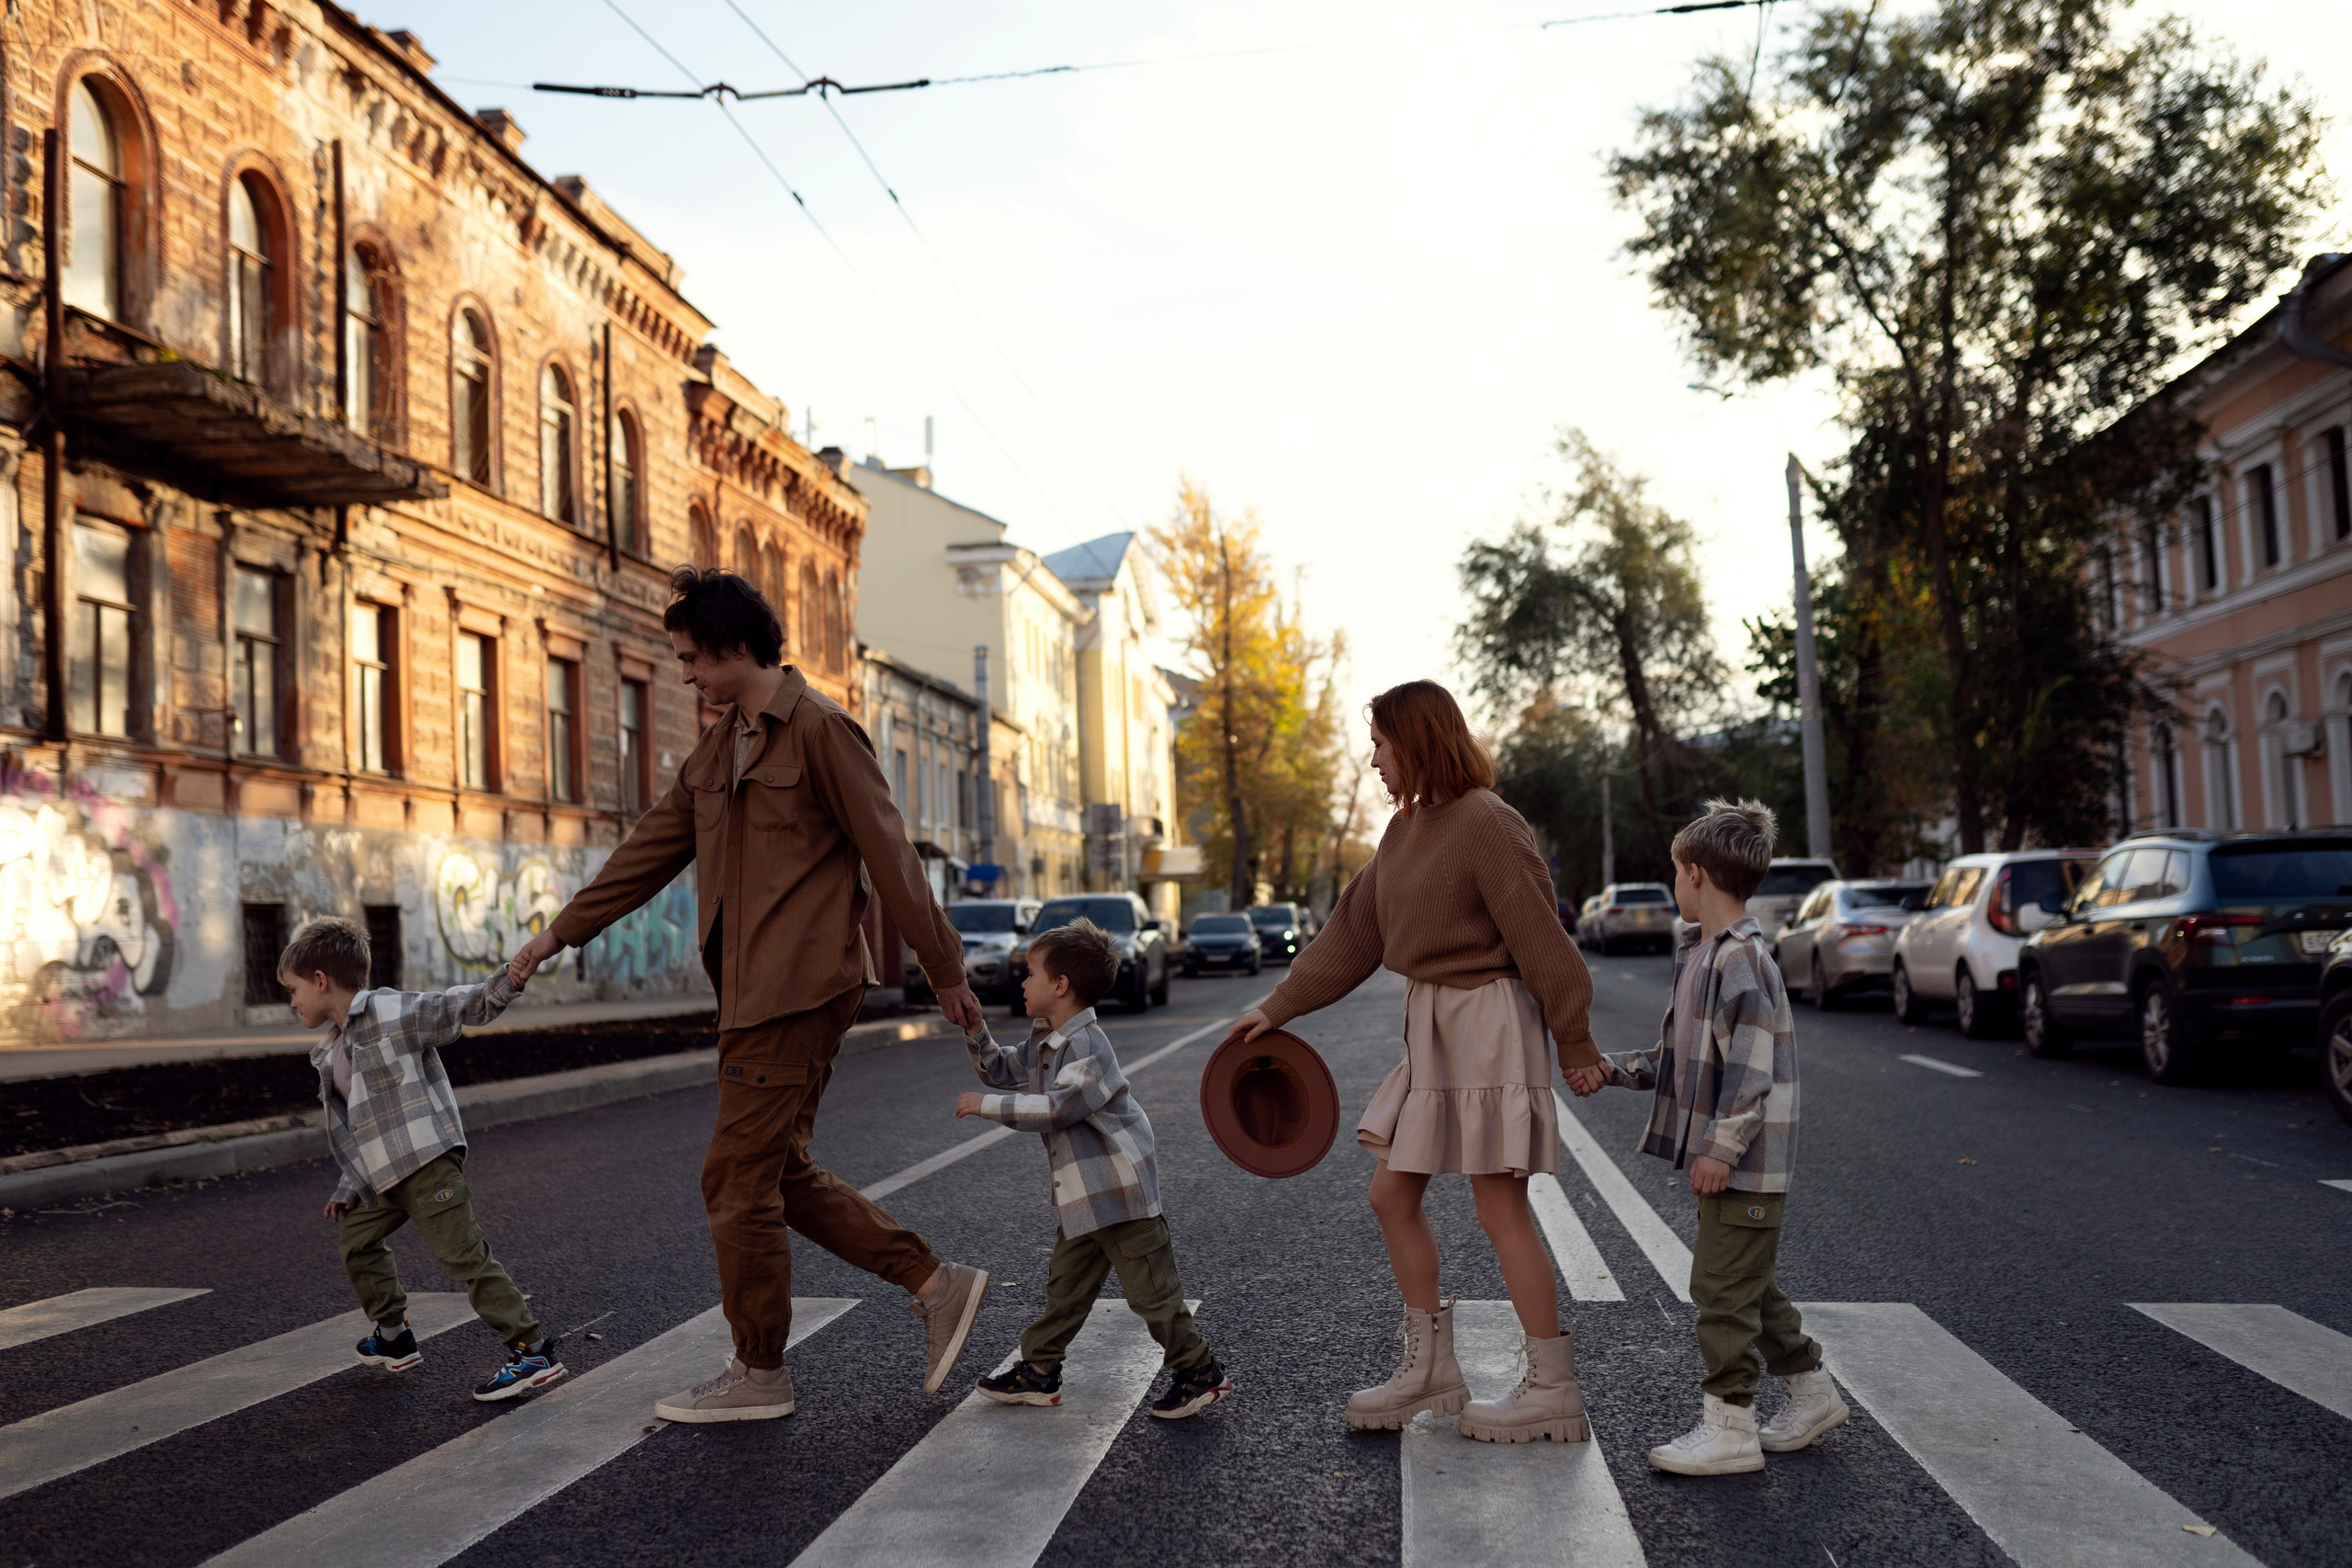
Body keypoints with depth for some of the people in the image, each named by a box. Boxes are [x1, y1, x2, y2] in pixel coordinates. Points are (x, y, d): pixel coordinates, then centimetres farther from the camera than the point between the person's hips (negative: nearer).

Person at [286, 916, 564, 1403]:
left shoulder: (392, 1011, -8)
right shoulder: (331, 1052, 18)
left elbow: (466, 1007, -14)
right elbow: (352, 1127, 23)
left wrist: (507, 981, -31)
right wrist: (349, 1190, 19)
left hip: (428, 1161, -10)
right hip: (384, 1177, 10)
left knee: (461, 1253, -14)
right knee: (354, 1237, 21)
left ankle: (532, 1350, -15)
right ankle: (394, 1336, 36)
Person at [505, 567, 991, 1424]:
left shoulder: (821, 730, -11)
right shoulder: (719, 745, 16)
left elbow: (889, 853, -11)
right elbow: (655, 844, 22)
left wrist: (944, 970, -9)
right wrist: (562, 931, 23)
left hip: (800, 989, -9)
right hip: (752, 992, 9)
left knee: (739, 1177, -2)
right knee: (783, 1175, 12)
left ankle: (759, 1374, 13)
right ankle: (937, 1285, 18)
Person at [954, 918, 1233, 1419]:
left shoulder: (1088, 1047, -21)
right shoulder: (1043, 1041, 10)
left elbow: (1055, 1109, -28)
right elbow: (1000, 1070, 22)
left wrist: (986, 1106, -22)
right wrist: (976, 1030, 6)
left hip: (1121, 1192, -9)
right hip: (1081, 1196, 9)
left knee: (1150, 1289, -1)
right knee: (1064, 1287, 14)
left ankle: (1199, 1372, 10)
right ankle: (1039, 1373, 23)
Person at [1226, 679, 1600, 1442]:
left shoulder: (1486, 823, -15)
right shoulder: (1405, 829, 12)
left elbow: (1540, 941, -14)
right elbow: (1353, 931, 17)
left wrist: (1577, 1047, -10)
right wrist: (1278, 1007, 19)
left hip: (1488, 1026, -9)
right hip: (1430, 1026, 9)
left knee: (1500, 1207, -4)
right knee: (1392, 1193, 9)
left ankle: (1552, 1388, 8)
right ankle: (1430, 1370, 22)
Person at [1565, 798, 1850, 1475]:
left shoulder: (1743, 957, -18)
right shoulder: (1698, 953, 13)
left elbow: (1753, 1065, -23)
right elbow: (1681, 1055, 19)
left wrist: (1722, 1147, -23)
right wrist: (1613, 1070, 10)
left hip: (1745, 1162, -10)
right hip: (1720, 1156, 10)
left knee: (1723, 1286, -4)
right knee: (1746, 1286, 18)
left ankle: (1729, 1425, 4)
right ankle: (1811, 1392, 31)